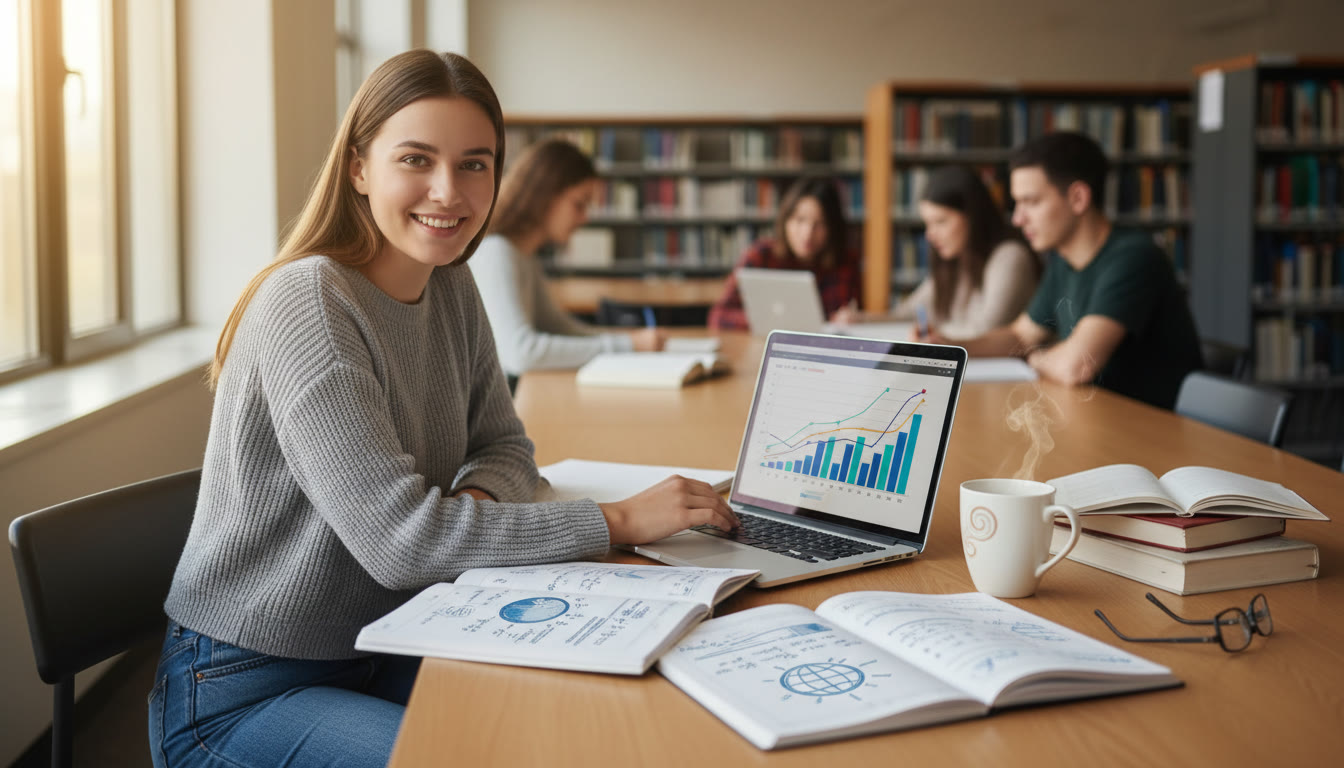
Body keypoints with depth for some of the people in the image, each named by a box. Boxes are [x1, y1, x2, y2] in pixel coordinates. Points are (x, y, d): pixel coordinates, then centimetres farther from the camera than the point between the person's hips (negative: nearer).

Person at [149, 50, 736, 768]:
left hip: (379, 652, 7)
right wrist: (618, 520, -24)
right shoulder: (308, 303, -22)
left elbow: (505, 448, 11)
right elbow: (397, 538, -28)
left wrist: (474, 499, -14)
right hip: (242, 692, -7)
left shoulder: (452, 291, 3)